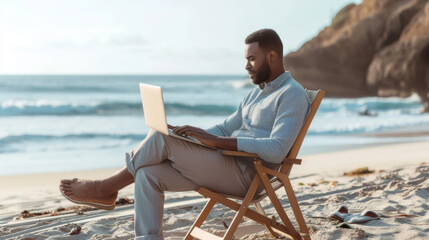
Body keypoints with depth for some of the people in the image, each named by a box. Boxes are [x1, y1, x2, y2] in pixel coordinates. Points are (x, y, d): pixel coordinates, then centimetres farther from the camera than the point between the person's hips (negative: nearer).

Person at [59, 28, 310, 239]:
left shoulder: (293, 95, -10)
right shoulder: (257, 92, 21)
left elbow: (277, 150, -24)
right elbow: (226, 128, 26)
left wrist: (217, 141, -26)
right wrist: (195, 133, 4)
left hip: (247, 175, -9)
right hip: (230, 167, 9)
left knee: (162, 137, -18)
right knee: (148, 174, -8)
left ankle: (106, 188, 0)